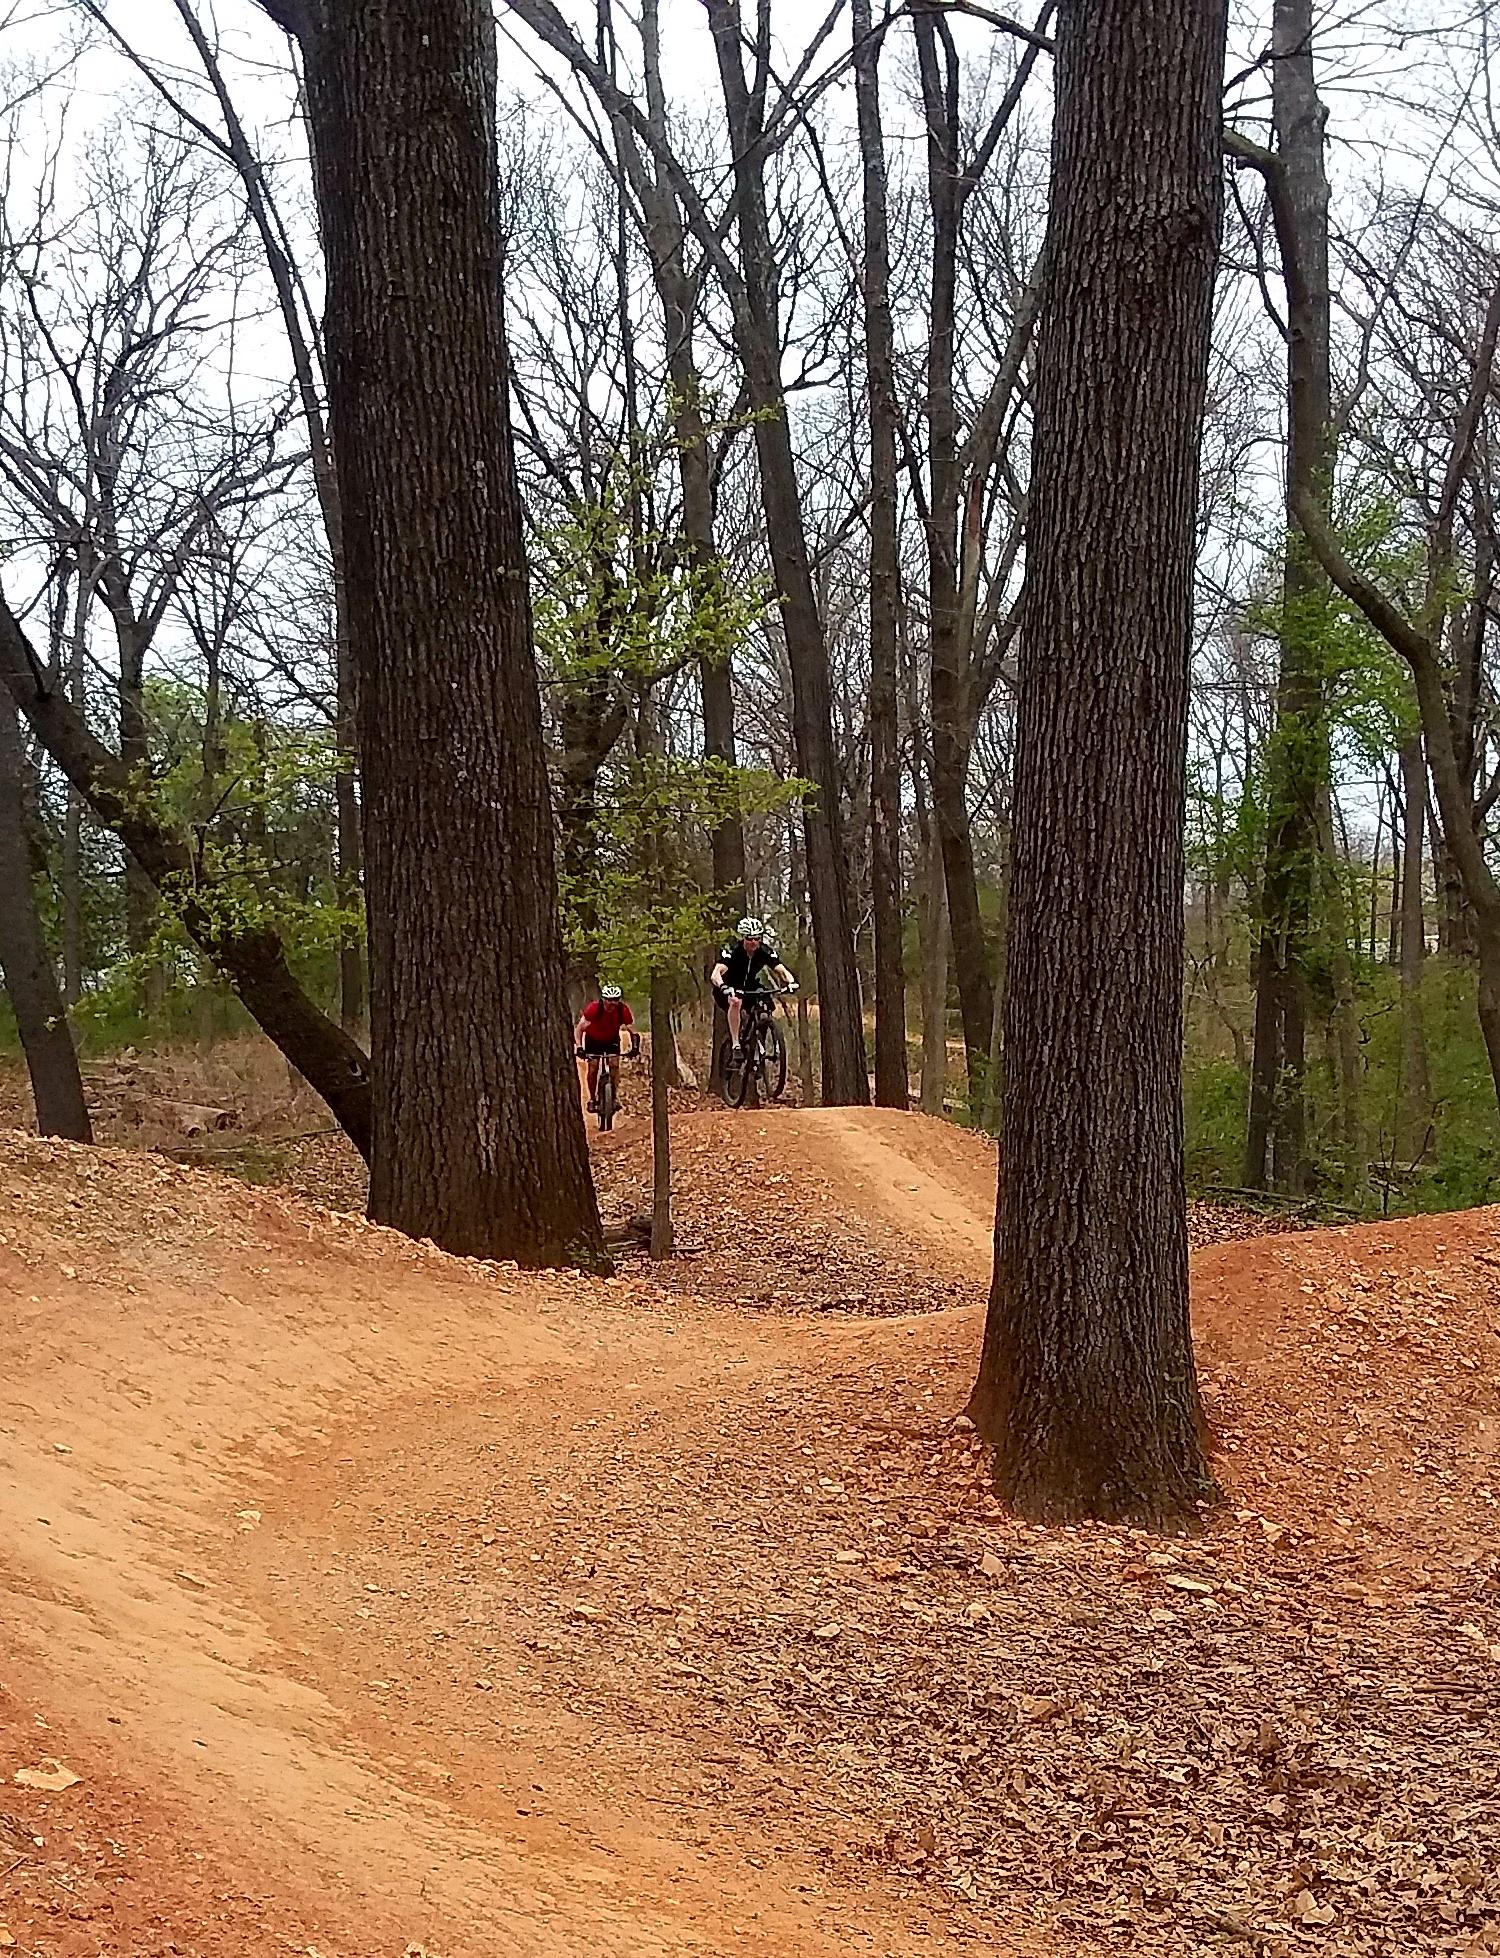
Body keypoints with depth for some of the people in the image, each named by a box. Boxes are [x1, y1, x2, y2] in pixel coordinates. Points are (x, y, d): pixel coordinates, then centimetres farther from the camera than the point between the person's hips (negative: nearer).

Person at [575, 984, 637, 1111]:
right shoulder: (593, 1008, -33)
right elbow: (579, 1028, -29)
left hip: (612, 1039, 1)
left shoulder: (623, 1010, -28)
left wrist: (634, 1046, -31)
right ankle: (592, 1099, 4)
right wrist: (579, 1046, -41)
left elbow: (632, 1028, -18)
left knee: (615, 1064, -16)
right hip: (593, 1039, -1)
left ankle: (615, 1096, -5)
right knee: (593, 1067, -10)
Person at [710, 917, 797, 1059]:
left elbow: (782, 970, -23)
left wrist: (790, 982, -46)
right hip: (729, 988, -4)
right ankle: (735, 1045, -32)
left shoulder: (766, 951, -17)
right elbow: (715, 974, -40)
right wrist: (724, 987, -61)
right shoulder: (732, 950, -28)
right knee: (736, 1002, -35)